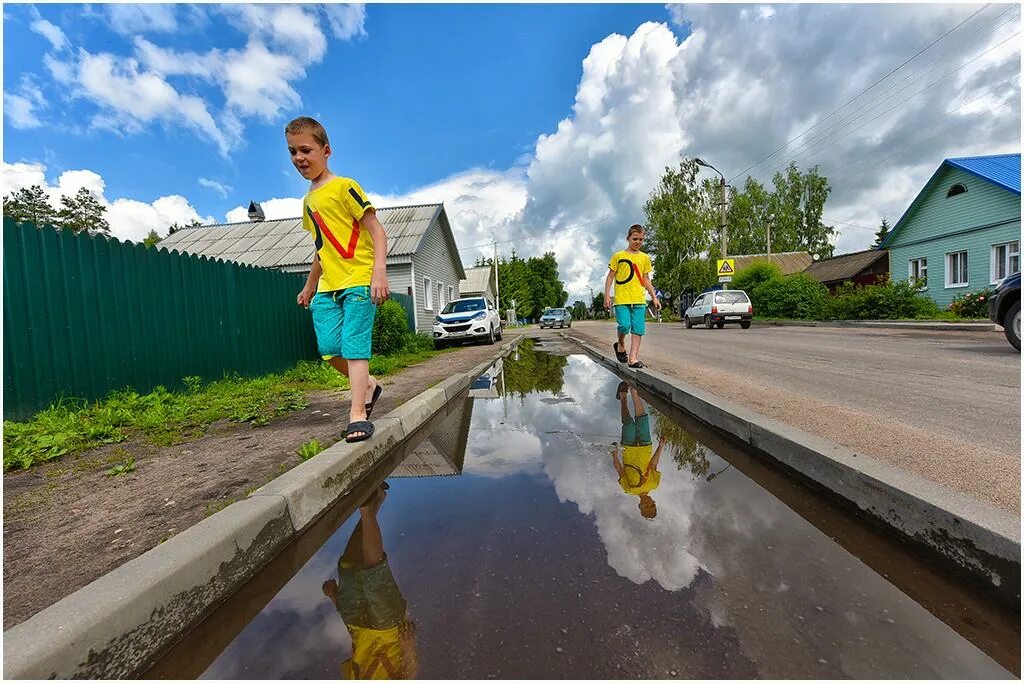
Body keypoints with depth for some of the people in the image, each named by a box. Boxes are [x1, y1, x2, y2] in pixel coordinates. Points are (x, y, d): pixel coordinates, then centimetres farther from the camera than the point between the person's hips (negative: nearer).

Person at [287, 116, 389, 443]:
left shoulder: (344, 187, -3)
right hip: (327, 287, 7)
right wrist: (309, 286, 31)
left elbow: (377, 231, -10)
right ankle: (368, 385, 23)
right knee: (329, 348, 0)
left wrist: (379, 272, -23)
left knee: (353, 344, -11)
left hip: (359, 281, -7)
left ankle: (358, 413, -6)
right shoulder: (308, 201, 20)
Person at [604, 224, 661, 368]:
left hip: (639, 300, 3)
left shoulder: (645, 258, 15)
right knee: (625, 325, -16)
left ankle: (633, 358, 2)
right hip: (621, 299, -3)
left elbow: (646, 280, 19)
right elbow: (610, 276, 5)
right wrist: (607, 295, -5)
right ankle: (620, 345, 14)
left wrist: (654, 297, 14)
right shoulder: (618, 256, 5)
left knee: (638, 329, -2)